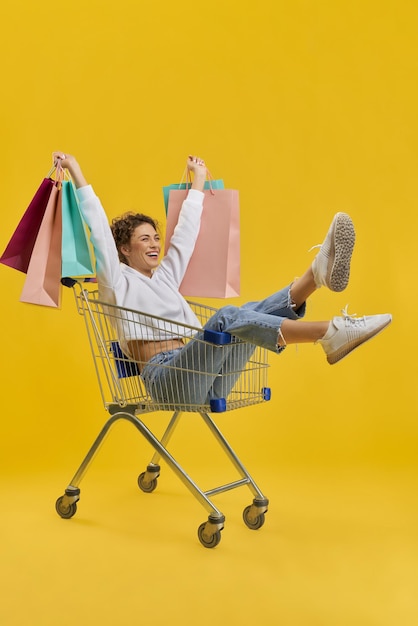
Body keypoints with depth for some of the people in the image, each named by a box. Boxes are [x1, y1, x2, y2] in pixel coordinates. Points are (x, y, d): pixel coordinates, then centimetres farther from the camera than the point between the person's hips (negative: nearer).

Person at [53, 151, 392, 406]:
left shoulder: (166, 275, 29)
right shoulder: (117, 280, 11)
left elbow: (186, 229, 36)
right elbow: (99, 227, 2)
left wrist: (198, 179, 44)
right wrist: (77, 172, 1)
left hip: (203, 379, 7)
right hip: (165, 378, -7)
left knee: (256, 311, -13)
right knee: (227, 317, -32)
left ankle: (320, 272, -40)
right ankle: (331, 334, -48)